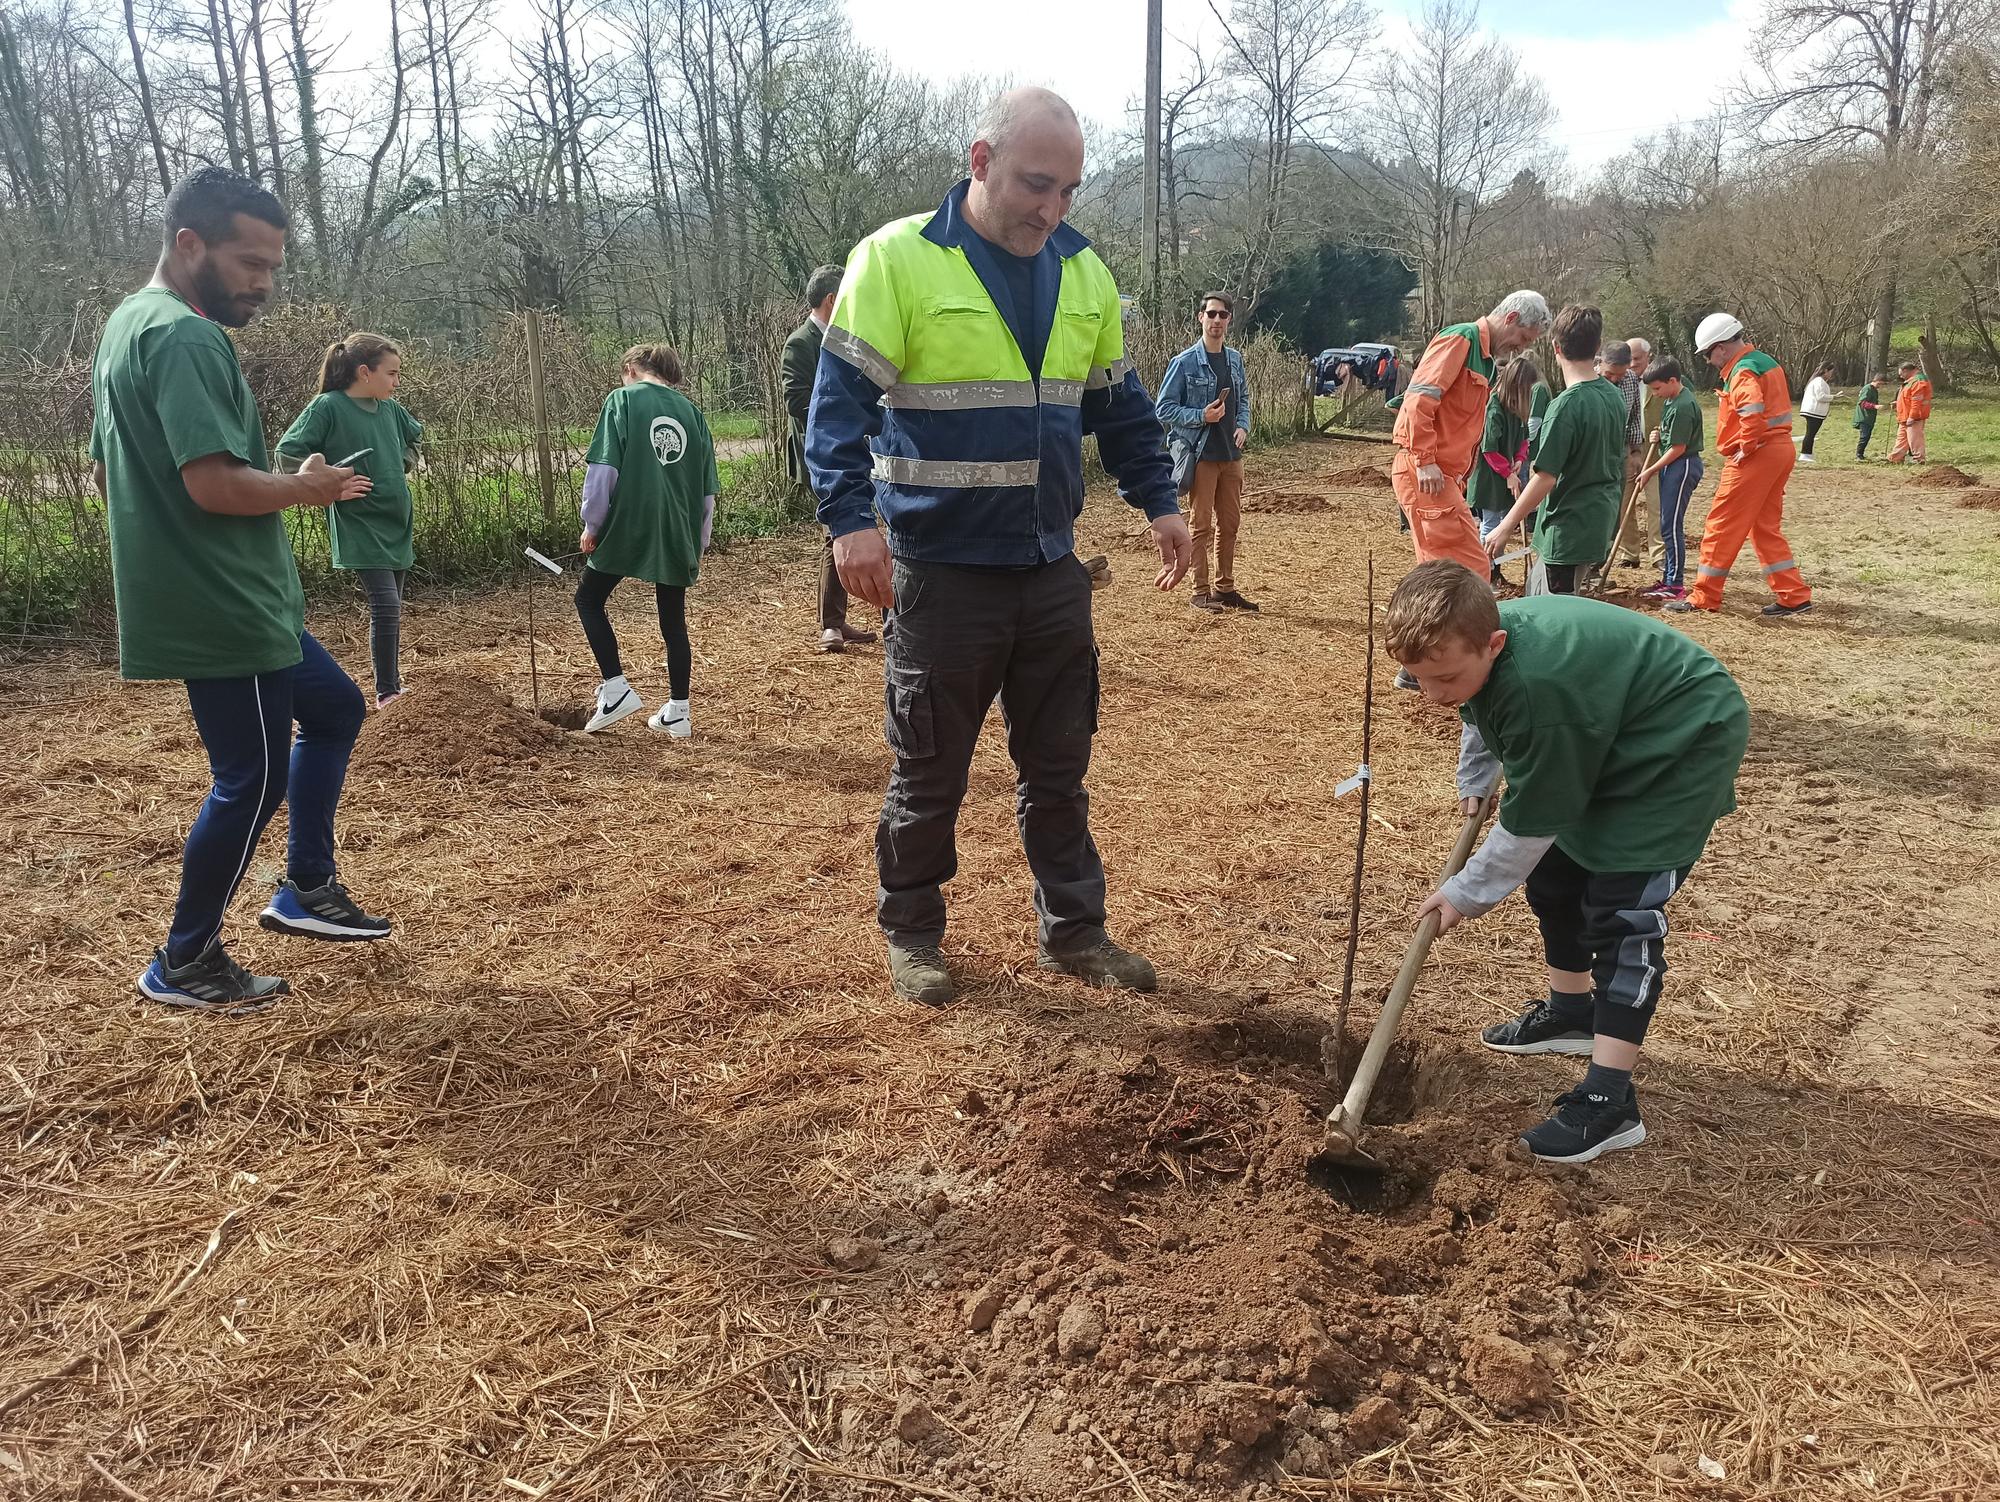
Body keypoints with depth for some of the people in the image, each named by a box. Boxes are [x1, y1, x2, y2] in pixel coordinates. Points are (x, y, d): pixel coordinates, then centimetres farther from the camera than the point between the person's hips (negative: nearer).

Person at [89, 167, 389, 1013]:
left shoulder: (129, 327, 15)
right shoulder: (184, 338, -18)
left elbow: (104, 470, 21)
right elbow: (215, 481, -28)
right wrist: (304, 489, -10)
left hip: (236, 602, 10)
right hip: (220, 610, -10)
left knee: (334, 711, 21)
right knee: (252, 779, 1)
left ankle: (307, 892, 28)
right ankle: (184, 965, 16)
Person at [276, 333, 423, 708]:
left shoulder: (390, 408, 7)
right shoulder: (328, 407, -13)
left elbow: (415, 435, 28)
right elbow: (288, 451, -14)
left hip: (397, 524, 7)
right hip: (359, 526, -7)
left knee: (390, 607, 13)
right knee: (386, 605, -15)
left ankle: (391, 682, 24)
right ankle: (387, 691, -5)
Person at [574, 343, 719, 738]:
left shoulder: (622, 399, -1)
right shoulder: (691, 411, 11)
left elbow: (603, 469, -9)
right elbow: (708, 488, 11)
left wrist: (592, 524, -1)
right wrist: (699, 543, 18)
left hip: (629, 526, -4)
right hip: (678, 536, 4)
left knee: (589, 599, 14)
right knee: (673, 620, 12)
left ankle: (616, 690, 4)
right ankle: (677, 712, 15)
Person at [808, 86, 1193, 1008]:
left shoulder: (1084, 273, 9)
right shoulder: (897, 259, -9)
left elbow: (1119, 405, 18)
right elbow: (841, 401, -13)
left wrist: (1159, 500, 11)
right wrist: (850, 518, -25)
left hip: (1053, 571, 5)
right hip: (941, 575, -5)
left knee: (1059, 765, 13)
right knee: (930, 771, 8)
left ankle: (1074, 933, 28)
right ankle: (911, 933, 28)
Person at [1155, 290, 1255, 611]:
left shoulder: (1234, 359, 10)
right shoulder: (1185, 362, -8)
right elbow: (1164, 408, -9)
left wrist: (1243, 426, 2)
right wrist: (1201, 416, -20)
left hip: (1231, 455, 6)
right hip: (1201, 455, -6)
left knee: (1230, 523, 11)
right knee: (1203, 525, -2)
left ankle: (1225, 588, 22)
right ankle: (1201, 593, 6)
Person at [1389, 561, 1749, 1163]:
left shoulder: (1538, 692, -40)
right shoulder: (1479, 641, -15)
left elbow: (1529, 824, -27)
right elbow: (1483, 714, 13)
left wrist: (1467, 893, -15)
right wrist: (1473, 782, 20)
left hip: (1685, 742, -9)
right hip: (1607, 739, 9)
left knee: (1622, 909, -16)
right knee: (1555, 872, 15)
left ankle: (1610, 1101, -13)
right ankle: (1571, 1012, 36)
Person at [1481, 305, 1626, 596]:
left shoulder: (1566, 406, -20)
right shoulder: (1614, 395, 5)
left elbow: (1546, 478, -21)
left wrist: (1506, 526, -14)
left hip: (1569, 526, -9)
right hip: (1602, 521, 9)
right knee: (1535, 593, 21)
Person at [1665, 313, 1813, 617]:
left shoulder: (1743, 372, -16)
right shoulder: (1765, 361, 15)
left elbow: (1753, 415, -31)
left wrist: (1745, 450, -18)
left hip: (1755, 455, -10)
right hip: (1780, 450, 10)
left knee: (1721, 526, -2)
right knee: (1766, 528, 15)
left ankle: (1703, 597, 4)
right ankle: (1794, 596, 15)